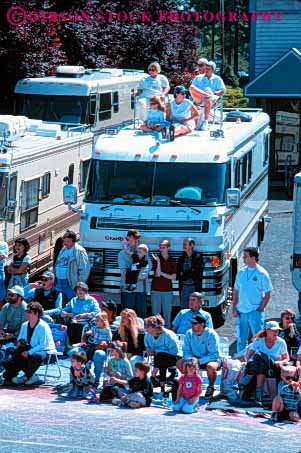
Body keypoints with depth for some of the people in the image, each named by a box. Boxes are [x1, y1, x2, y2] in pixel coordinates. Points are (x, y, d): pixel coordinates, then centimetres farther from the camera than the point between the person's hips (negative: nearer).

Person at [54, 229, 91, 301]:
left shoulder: (79, 251, -10)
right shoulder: (63, 250, 16)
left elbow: (84, 269, -14)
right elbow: (57, 265, 22)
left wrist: (80, 283, -15)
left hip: (71, 284, -8)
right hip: (59, 282, 8)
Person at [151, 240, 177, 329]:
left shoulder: (172, 261, 7)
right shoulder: (156, 259, 2)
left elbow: (173, 277, 3)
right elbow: (157, 274, -10)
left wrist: (162, 273, -7)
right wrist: (158, 261, -18)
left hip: (168, 290, 1)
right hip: (156, 290, -1)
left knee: (167, 313, 2)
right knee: (155, 314, -1)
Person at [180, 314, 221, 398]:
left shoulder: (211, 334, -22)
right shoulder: (189, 333, -7)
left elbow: (214, 355, -25)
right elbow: (186, 351, -3)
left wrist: (199, 361, -33)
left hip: (211, 359, -5)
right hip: (195, 358, 5)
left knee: (211, 366, -39)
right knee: (179, 363, -16)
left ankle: (211, 387, -8)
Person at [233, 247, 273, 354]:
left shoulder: (262, 274, -5)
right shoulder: (241, 273, 9)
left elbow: (267, 294, -4)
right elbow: (236, 291, 14)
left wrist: (260, 309, -10)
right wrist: (234, 308, 5)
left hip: (255, 312, -5)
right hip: (241, 311, 5)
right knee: (241, 339, 9)